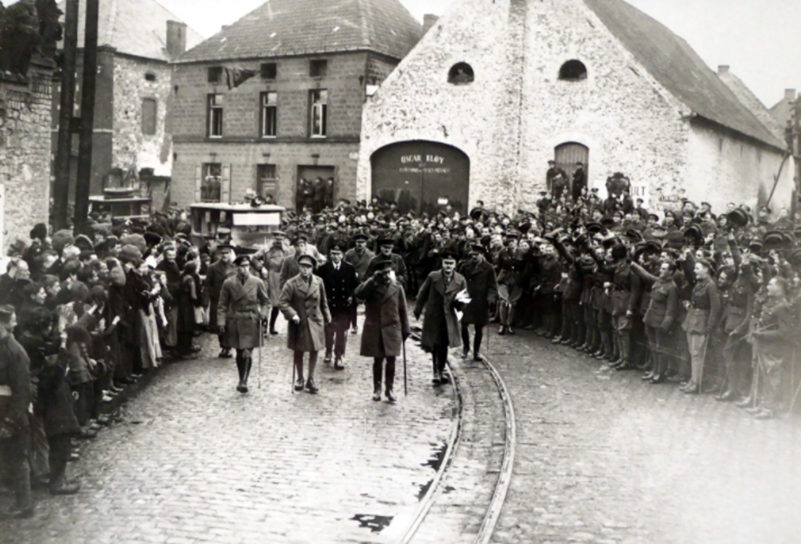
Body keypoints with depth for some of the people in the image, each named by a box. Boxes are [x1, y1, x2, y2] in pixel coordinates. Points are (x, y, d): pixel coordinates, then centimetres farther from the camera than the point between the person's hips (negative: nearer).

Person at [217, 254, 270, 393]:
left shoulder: (257, 283, 0)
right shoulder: (228, 283, 0)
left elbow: (265, 301, 10)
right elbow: (223, 305, 4)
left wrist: (263, 313, -8)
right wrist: (221, 322, -4)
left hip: (251, 323, -1)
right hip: (234, 323, 1)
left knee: (247, 353, -10)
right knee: (239, 353, 8)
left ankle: (243, 381, -6)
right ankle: (242, 380, 22)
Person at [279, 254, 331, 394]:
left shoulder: (318, 282, 2)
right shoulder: (292, 283, -8)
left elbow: (323, 302, 11)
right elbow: (283, 302, -10)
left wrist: (327, 318, 11)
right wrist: (292, 315, -21)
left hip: (315, 322, 2)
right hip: (299, 323, -2)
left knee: (314, 351, 5)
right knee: (298, 352, 10)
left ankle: (310, 380, 19)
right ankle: (299, 379, 26)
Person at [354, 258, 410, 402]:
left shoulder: (397, 287, 4)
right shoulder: (370, 287, 2)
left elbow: (402, 310, 6)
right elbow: (359, 293, -21)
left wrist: (405, 329, 4)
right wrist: (373, 280, -20)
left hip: (392, 330, 1)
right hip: (374, 330, 0)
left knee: (391, 360, 2)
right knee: (378, 360, 6)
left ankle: (390, 389, 14)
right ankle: (377, 389, 18)